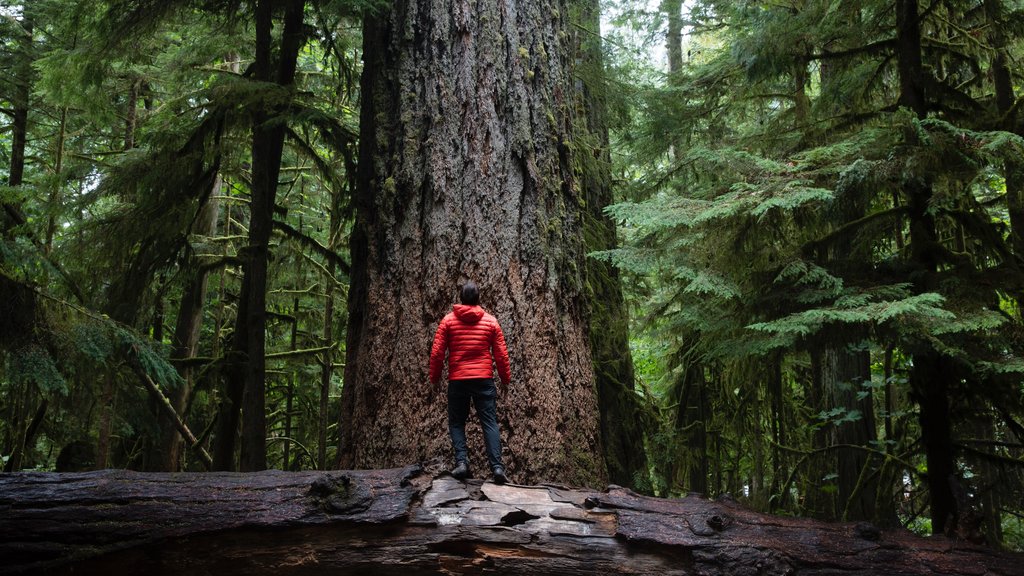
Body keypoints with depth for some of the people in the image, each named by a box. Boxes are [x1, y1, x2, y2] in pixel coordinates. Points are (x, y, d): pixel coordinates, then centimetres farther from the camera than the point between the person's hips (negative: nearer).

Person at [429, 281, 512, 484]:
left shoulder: (448, 320, 2)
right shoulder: (490, 321, 5)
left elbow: (437, 352, 0)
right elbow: (501, 354, 5)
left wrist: (435, 378, 11)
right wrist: (505, 379, 15)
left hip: (457, 381, 0)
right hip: (484, 379, 0)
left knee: (456, 422, 11)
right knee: (490, 423, 0)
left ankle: (461, 462, -6)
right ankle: (497, 467, -11)